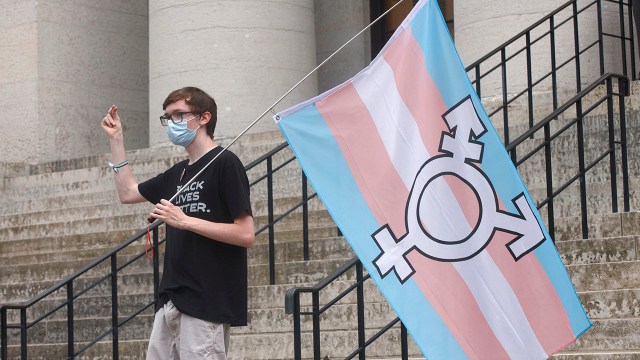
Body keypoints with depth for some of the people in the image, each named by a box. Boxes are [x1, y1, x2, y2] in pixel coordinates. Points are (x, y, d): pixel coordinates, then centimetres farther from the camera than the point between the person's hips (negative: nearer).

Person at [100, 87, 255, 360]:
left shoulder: (224, 163, -8)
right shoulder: (178, 173, 17)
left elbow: (246, 235, -14)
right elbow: (127, 192, 29)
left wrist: (184, 221, -17)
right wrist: (116, 140, 23)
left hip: (208, 301, -8)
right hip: (172, 299, 8)